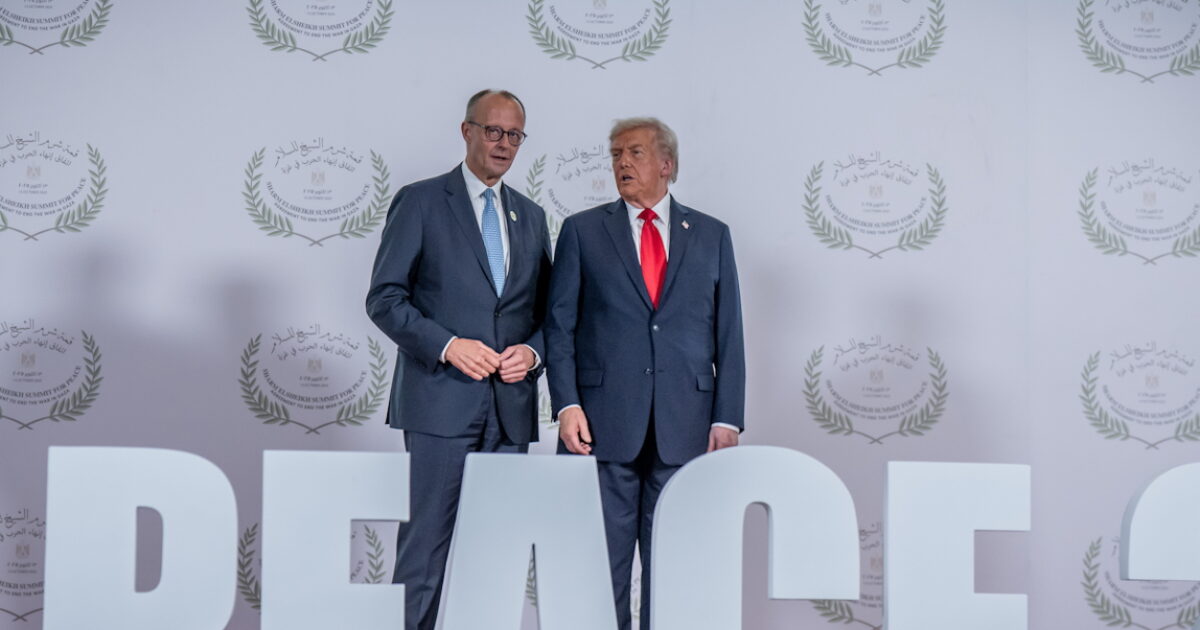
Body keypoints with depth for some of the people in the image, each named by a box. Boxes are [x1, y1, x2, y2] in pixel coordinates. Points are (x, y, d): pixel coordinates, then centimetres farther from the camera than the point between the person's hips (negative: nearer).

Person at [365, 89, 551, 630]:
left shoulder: (530, 216, 17)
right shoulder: (420, 201, 2)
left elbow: (545, 309, 19)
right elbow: (385, 298, -3)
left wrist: (532, 351, -2)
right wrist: (446, 345, -15)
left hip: (511, 404, 5)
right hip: (443, 400, -5)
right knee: (427, 540, -6)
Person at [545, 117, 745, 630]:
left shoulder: (711, 236, 11)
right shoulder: (583, 231, 9)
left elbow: (728, 334, 8)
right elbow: (560, 325, 5)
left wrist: (727, 418, 0)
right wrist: (567, 404, -7)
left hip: (685, 428, 1)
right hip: (604, 426, -1)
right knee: (602, 564, 2)